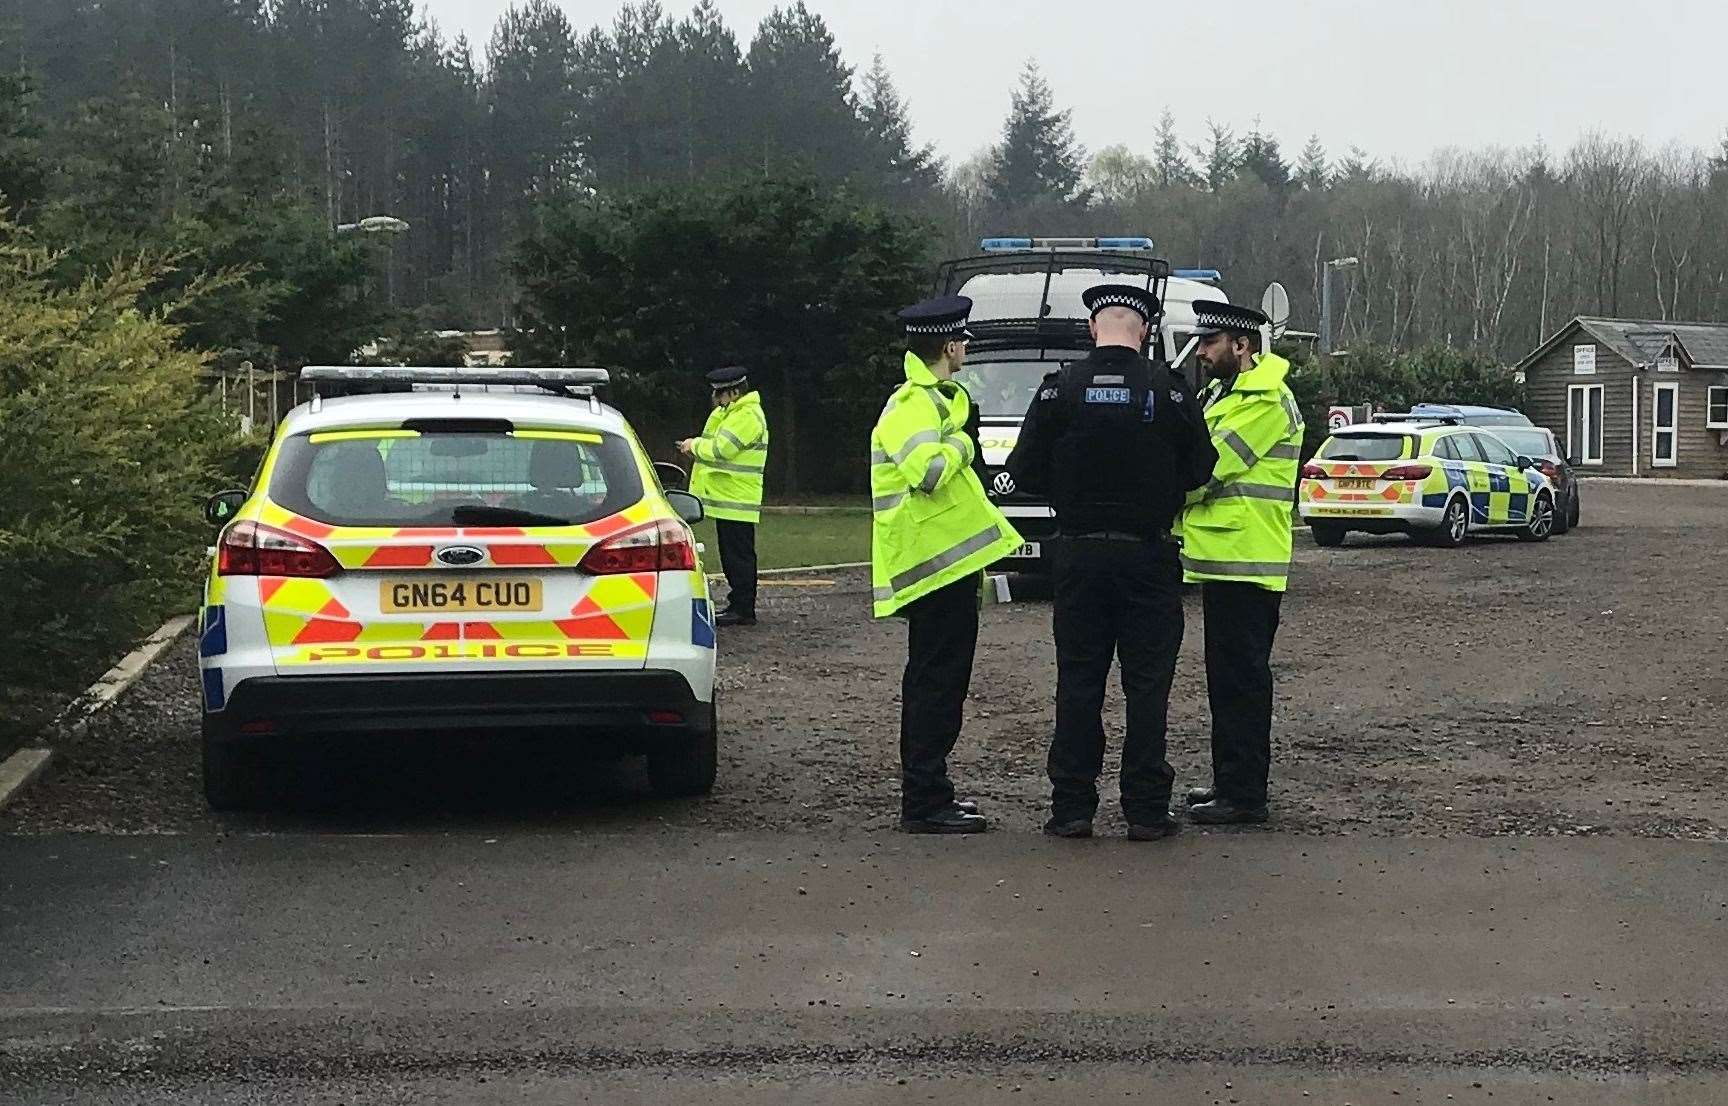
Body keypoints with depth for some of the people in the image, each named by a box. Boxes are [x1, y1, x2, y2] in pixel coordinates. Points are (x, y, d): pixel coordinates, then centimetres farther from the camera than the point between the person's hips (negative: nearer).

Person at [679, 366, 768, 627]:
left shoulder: (747, 416, -16)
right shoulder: (730, 412, 19)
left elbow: (721, 449, -22)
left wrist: (695, 445, -7)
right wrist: (698, 447, 5)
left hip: (736, 502, -11)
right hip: (726, 498, 11)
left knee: (738, 555, -7)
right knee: (731, 556, 14)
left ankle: (743, 610, -6)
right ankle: (738, 605, 20)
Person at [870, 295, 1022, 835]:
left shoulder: (933, 399, 20)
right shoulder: (913, 405, -15)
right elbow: (928, 470, -32)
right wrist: (960, 445, -13)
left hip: (948, 565, 11)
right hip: (936, 566, -11)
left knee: (936, 683, 14)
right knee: (936, 683, -9)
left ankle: (928, 792, 20)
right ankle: (924, 803, -7)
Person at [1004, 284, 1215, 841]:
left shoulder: (1061, 388, -5)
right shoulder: (1170, 388, -7)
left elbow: (1025, 471, -4)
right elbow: (1199, 468, -3)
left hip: (1078, 553, 1)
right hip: (1149, 554, -1)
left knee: (1078, 680, 8)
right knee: (1148, 682, 5)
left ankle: (1072, 805, 9)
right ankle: (1146, 809, 5)